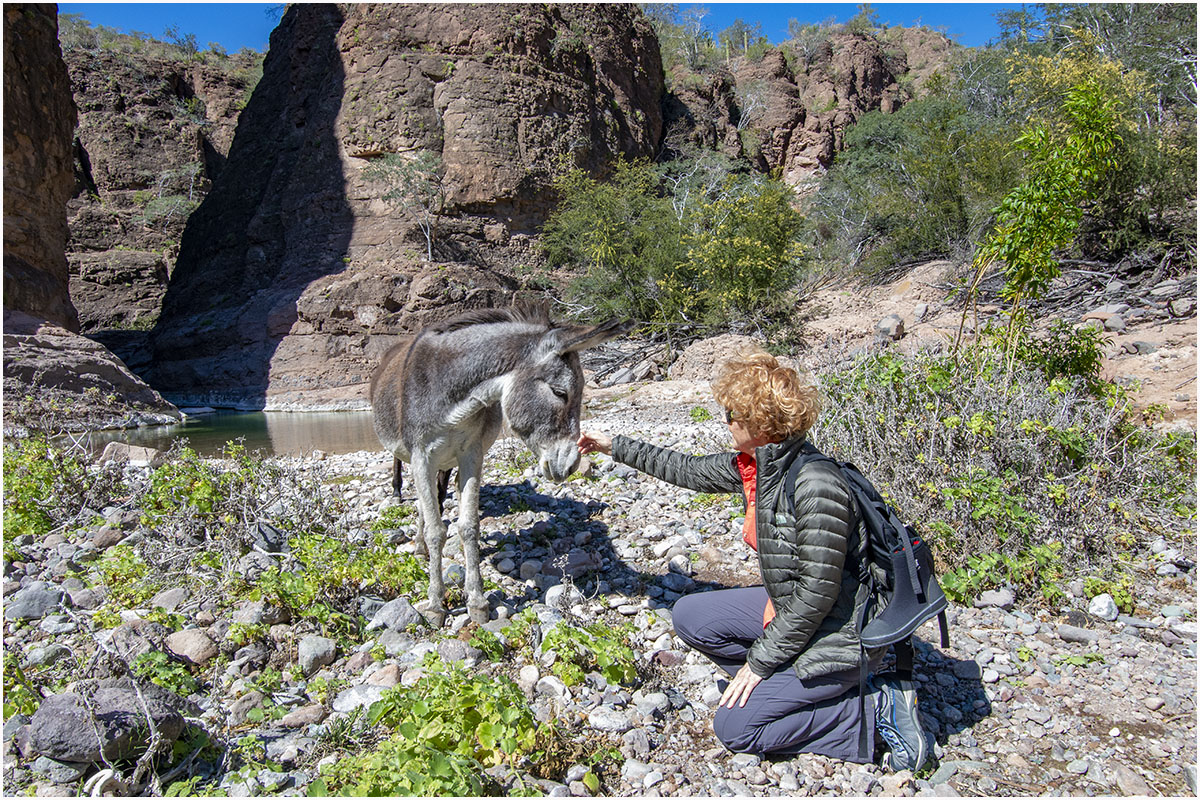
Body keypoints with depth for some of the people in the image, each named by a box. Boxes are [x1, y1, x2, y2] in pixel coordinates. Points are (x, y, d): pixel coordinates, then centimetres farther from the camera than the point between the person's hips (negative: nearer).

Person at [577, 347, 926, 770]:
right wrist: (614, 446, 14)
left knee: (734, 727, -4)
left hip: (837, 633, -9)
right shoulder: (754, 464, -5)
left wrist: (761, 659, -18)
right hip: (788, 607, 9)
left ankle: (877, 709, 0)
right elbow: (688, 470, 10)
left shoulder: (816, 486, -31)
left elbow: (819, 593, -27)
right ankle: (783, 688, 10)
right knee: (689, 615, 6)